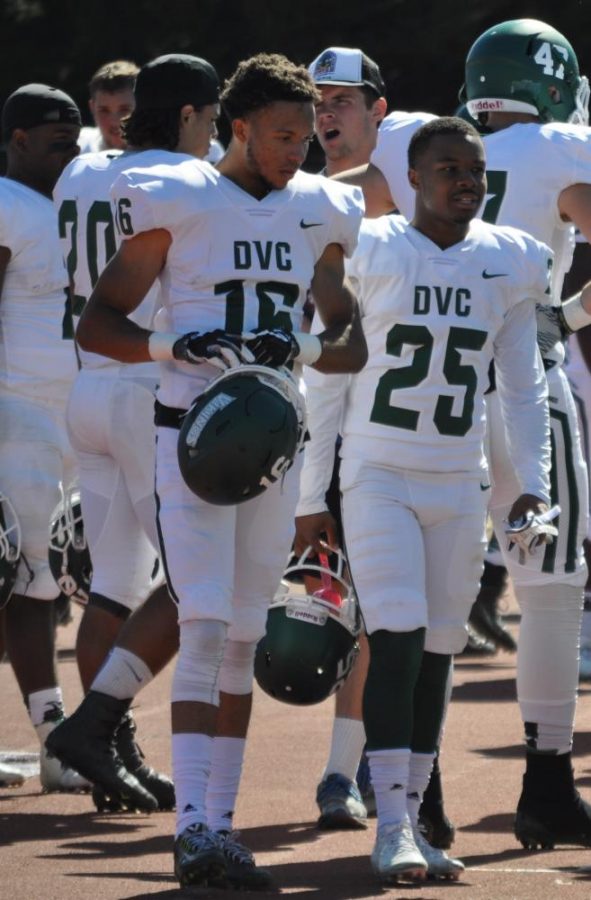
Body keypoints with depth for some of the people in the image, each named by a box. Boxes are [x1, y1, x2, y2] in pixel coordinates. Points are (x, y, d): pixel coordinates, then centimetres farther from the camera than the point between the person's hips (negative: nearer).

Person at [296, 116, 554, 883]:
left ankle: (412, 817, 14)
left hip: (460, 482, 4)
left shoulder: (510, 261, 5)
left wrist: (534, 483, 2)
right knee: (396, 640, -14)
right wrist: (311, 497, -1)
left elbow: (523, 387, 12)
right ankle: (392, 827, -15)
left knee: (437, 653, 6)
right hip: (378, 474, -4)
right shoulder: (367, 251, -5)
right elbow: (328, 380, 0)